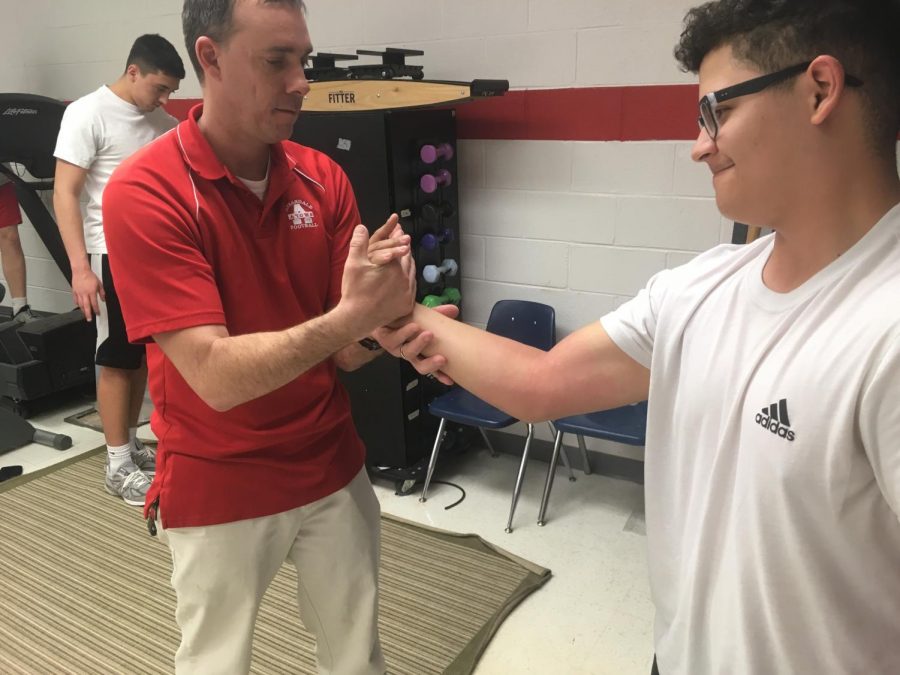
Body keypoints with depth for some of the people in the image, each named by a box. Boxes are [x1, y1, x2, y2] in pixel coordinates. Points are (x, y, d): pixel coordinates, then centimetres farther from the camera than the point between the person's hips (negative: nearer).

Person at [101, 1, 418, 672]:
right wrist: (346, 317, -33)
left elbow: (347, 351, -5)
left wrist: (386, 319, -27)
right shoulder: (144, 194, -18)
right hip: (217, 488, -3)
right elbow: (215, 374, -24)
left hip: (333, 468, 4)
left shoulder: (323, 177, -4)